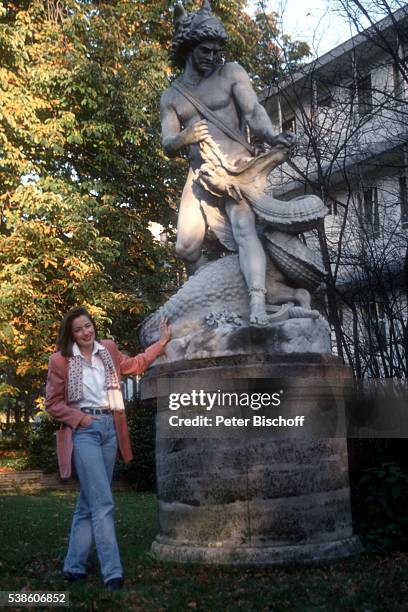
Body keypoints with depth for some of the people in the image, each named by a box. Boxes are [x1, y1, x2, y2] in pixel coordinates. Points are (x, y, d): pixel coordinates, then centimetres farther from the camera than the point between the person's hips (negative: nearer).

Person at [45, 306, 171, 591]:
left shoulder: (108, 349, 10)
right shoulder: (61, 360, -3)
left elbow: (135, 364, 25)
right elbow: (53, 402, 1)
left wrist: (162, 341, 22)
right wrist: (79, 417, -10)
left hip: (109, 428, 5)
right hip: (84, 430, -5)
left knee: (89, 502, 9)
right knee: (102, 502, -12)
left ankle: (74, 565, 19)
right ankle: (112, 571, -9)